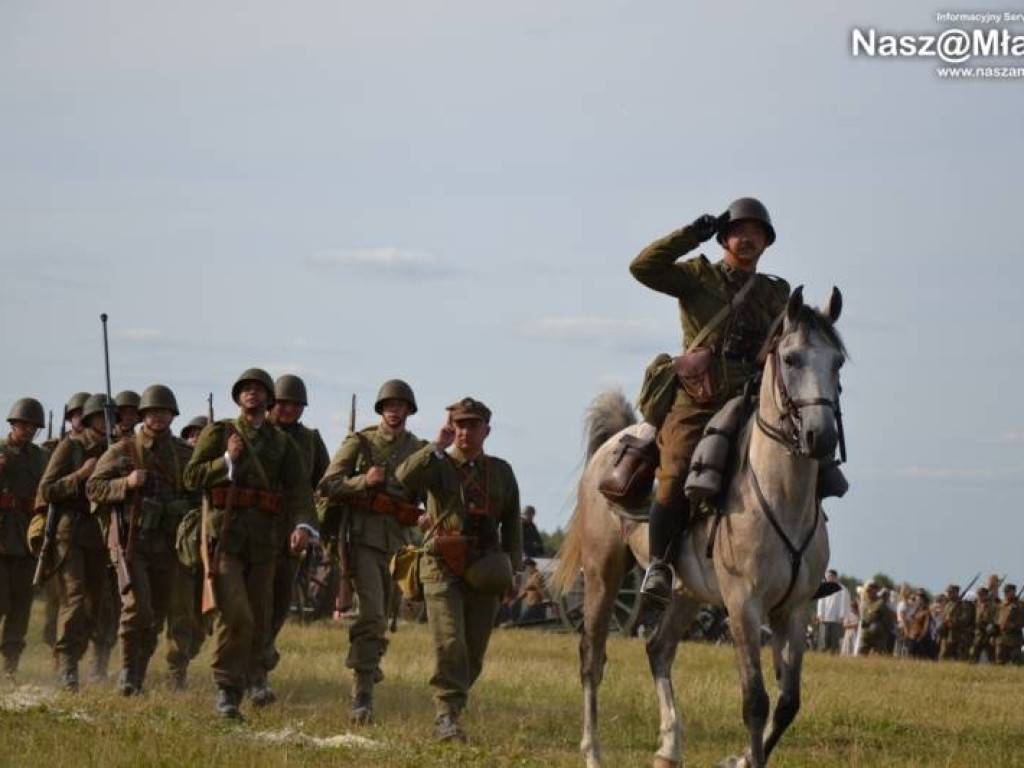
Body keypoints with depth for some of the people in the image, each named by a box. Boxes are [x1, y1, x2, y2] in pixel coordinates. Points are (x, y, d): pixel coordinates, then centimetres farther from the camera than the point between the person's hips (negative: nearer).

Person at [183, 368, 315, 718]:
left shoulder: (283, 443, 12)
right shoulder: (218, 433, 8)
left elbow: (298, 488, -1)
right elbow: (192, 478, 2)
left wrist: (303, 524, -18)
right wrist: (227, 460, -11)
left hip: (263, 539, 3)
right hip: (224, 532, -3)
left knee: (259, 618, 8)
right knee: (234, 614, -14)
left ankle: (254, 676, 31)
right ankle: (227, 690, -6)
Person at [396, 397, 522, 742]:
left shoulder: (501, 471, 13)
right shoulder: (438, 465, 3)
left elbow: (512, 523, 15)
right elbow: (405, 478, -19)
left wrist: (512, 569, 8)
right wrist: (437, 446, -15)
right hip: (443, 568, -3)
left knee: (474, 652, 5)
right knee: (450, 645, -14)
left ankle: (448, 712, 19)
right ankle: (447, 715, -13)